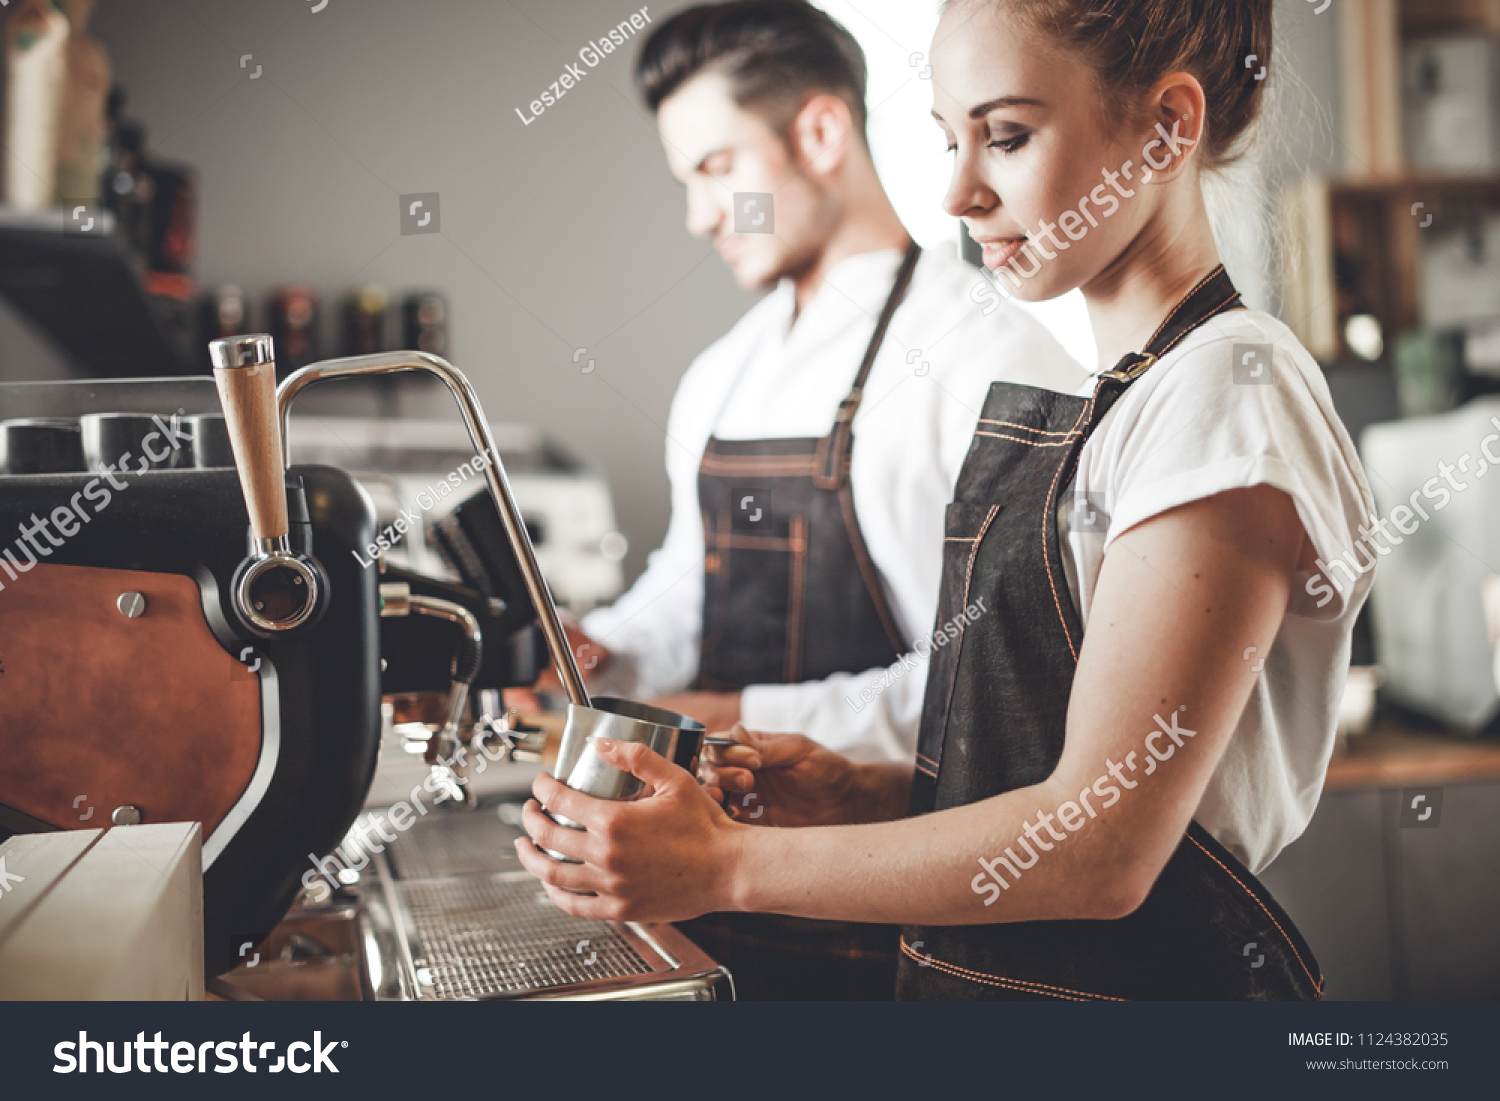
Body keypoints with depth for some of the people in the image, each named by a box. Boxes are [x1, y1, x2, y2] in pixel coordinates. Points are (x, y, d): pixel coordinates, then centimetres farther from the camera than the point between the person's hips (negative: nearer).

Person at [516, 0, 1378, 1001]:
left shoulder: (1230, 387, -18)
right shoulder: (1104, 397, 7)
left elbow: (1102, 846, -23)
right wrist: (866, 793, -4)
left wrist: (727, 866, -21)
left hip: (1154, 975, -7)